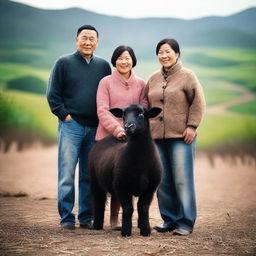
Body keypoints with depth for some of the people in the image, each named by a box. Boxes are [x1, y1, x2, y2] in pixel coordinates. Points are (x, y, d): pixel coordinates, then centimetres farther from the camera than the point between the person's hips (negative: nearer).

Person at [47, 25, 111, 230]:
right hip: (71, 126, -3)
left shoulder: (104, 66, 12)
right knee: (67, 174, -5)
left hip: (95, 128, 3)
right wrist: (65, 115, -7)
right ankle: (66, 218, 1)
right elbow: (53, 95, 2)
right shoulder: (64, 63, 3)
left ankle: (87, 217, 14)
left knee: (90, 175, 7)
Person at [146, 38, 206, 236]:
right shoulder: (153, 79, 16)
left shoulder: (187, 76, 1)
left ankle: (186, 223, 1)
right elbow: (147, 106, 22)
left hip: (181, 137, -5)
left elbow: (198, 102, -3)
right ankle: (170, 220, 16)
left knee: (182, 179, -5)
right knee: (162, 180, 6)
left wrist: (192, 126, -10)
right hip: (157, 137, 5)